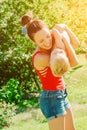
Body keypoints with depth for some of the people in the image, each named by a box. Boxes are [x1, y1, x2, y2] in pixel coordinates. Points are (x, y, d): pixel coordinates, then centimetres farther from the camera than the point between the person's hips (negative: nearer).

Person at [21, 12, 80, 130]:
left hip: (61, 95, 9)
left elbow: (76, 43, 6)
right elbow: (74, 63, -26)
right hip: (51, 98, -9)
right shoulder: (39, 58, -28)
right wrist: (63, 39, -23)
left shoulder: (49, 47, -4)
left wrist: (65, 28, -9)